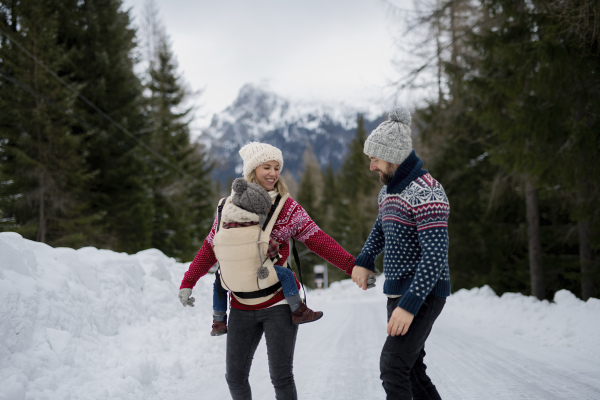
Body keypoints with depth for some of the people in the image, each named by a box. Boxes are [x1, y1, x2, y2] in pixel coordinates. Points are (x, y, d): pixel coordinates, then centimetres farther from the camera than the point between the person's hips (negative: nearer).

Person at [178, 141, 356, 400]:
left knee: (281, 377, -3)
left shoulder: (287, 207, -4)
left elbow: (319, 241, -9)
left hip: (279, 304, -3)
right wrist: (187, 283, 5)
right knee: (235, 377, 9)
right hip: (242, 308, 3)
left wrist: (354, 268, -18)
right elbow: (210, 248, 11)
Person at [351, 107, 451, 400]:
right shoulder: (389, 190, 12)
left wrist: (409, 305, -30)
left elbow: (435, 257, -25)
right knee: (411, 369, 13)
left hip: (423, 295, -9)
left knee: (392, 366, -17)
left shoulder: (426, 193, -19)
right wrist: (364, 261, 15)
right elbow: (381, 228, 33)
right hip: (399, 292, 9)